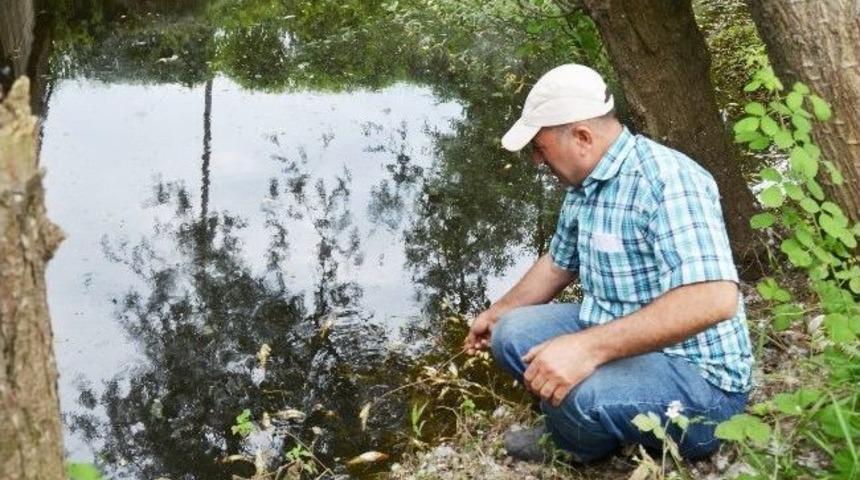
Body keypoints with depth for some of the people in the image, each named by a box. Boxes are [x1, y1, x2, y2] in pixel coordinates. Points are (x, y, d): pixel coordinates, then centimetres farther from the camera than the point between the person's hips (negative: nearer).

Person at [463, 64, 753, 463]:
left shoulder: (665, 179, -26)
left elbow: (714, 298, -38)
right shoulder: (583, 186, 4)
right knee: (511, 335, 2)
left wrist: (590, 348, -41)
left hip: (695, 375, -9)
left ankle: (577, 447, 2)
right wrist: (496, 314, 32)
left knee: (580, 393, -33)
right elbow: (559, 264, 24)